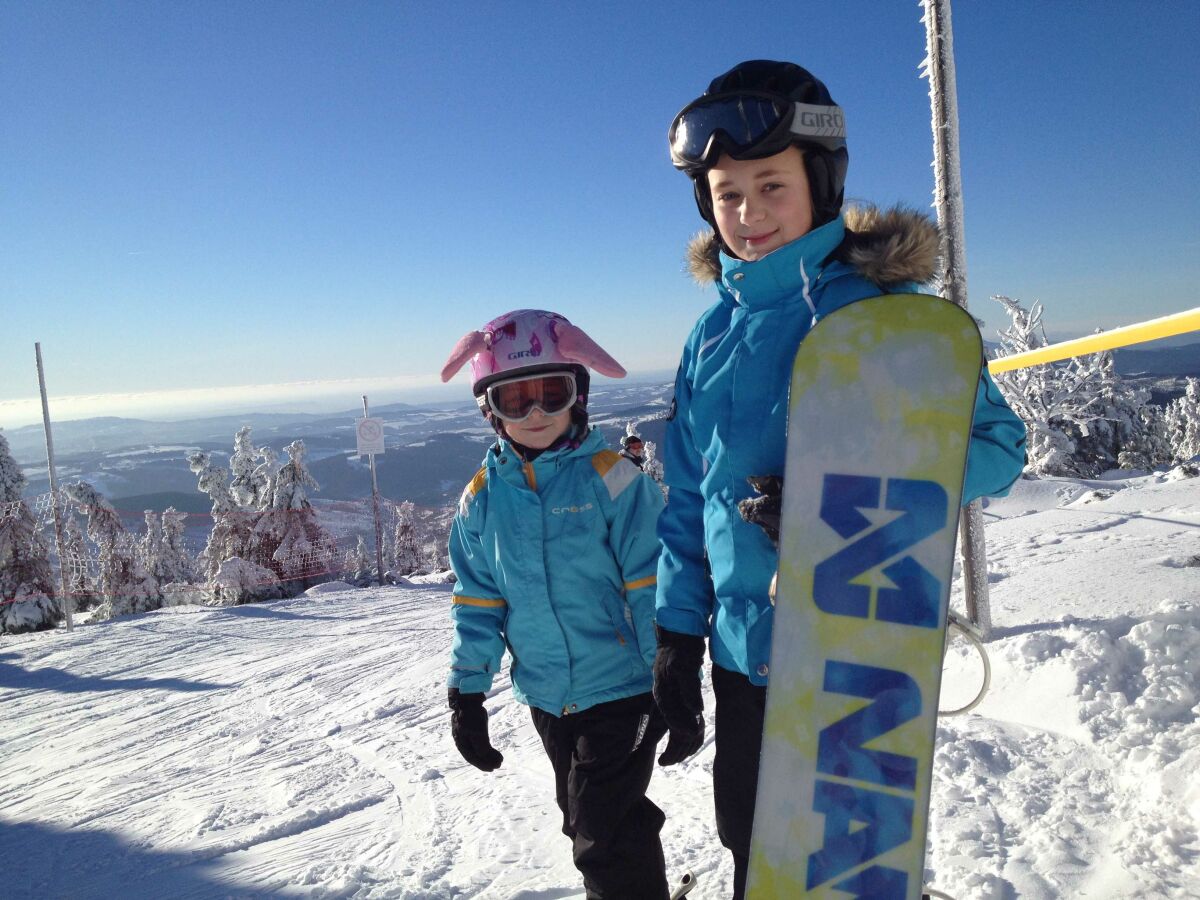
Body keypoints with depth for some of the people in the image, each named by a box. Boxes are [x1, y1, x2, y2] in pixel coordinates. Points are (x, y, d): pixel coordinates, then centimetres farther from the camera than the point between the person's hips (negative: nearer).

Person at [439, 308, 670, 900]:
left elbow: (651, 587, -12)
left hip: (621, 687, -5)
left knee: (604, 835, -2)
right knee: (586, 821, 21)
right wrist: (466, 691, 5)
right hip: (546, 696, 6)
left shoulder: (610, 478, -14)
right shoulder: (483, 497, 0)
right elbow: (478, 604, 6)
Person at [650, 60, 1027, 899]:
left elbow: (997, 443, -10)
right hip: (745, 655, 5)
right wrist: (677, 635, 8)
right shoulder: (714, 335, 4)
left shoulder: (884, 306, -10)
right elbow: (690, 501, 8)